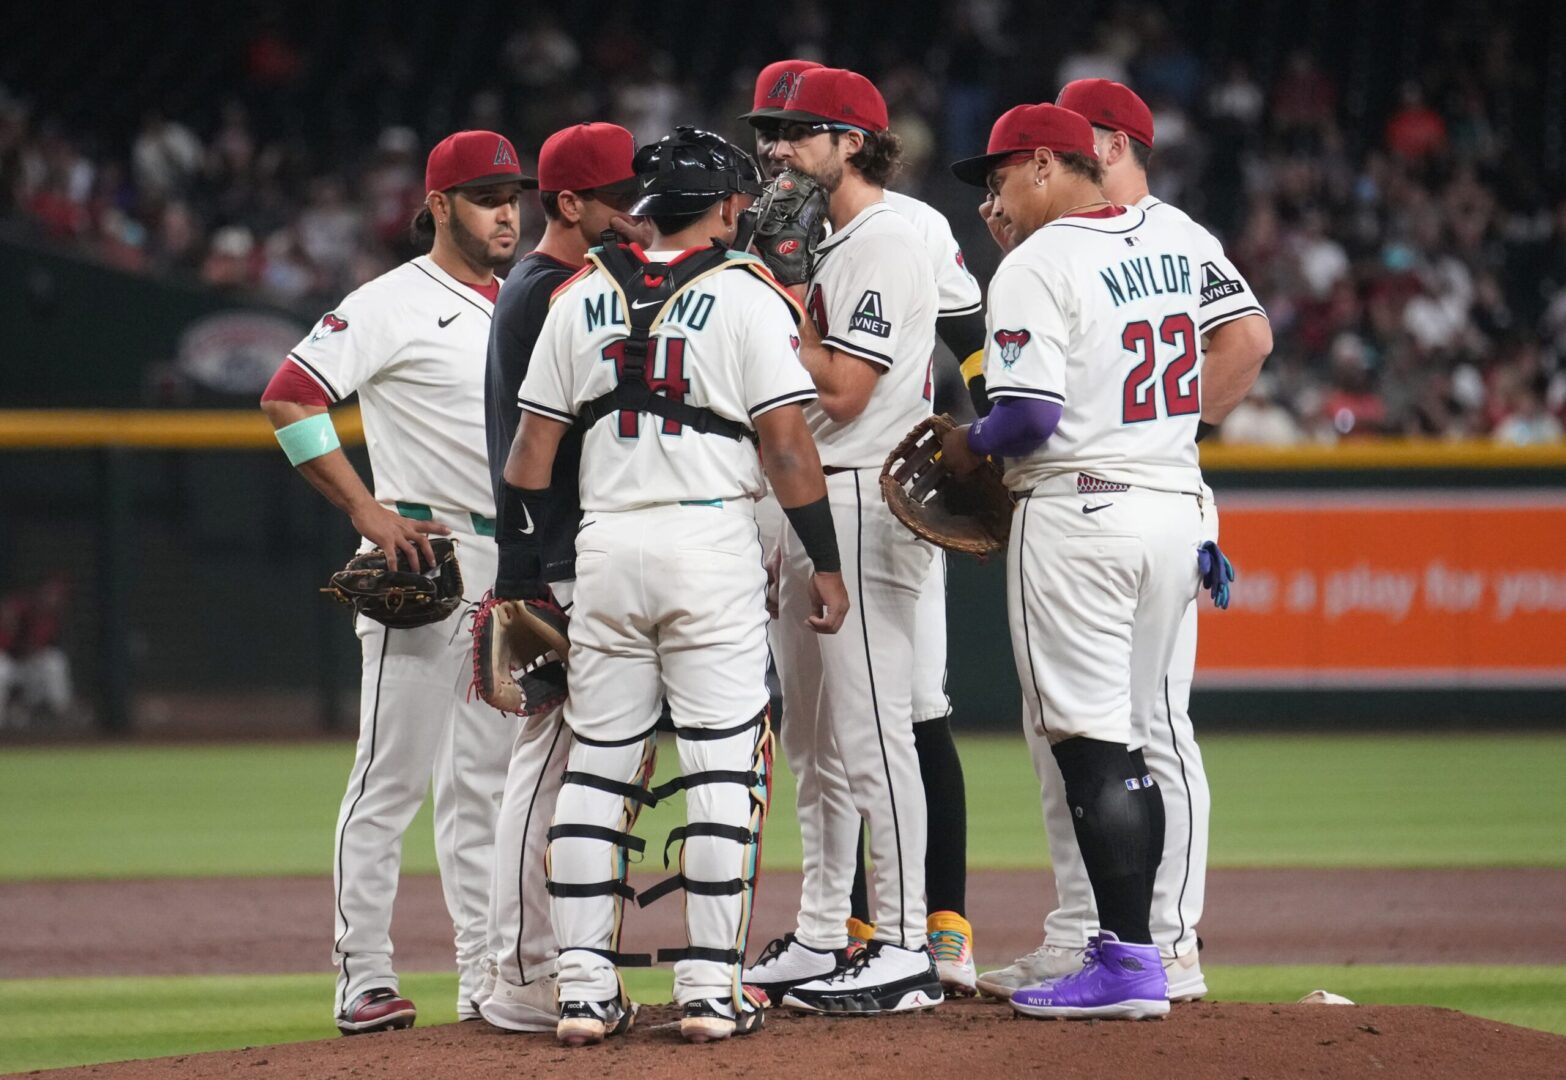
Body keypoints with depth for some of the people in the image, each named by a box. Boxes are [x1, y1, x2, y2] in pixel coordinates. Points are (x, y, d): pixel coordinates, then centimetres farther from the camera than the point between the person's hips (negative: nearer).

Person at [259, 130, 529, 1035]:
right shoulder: (393, 305, -6)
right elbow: (289, 397, -14)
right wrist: (368, 512, -18)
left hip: (515, 561, 7)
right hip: (425, 553, -7)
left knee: (487, 780, 10)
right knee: (394, 774, -7)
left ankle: (487, 976, 14)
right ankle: (366, 977, -4)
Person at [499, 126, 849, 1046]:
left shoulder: (579, 299, 10)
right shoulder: (750, 296, -2)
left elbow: (532, 447, 9)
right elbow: (788, 443, -7)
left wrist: (521, 574, 14)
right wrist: (826, 564, -1)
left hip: (607, 548, 4)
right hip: (714, 542, -4)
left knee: (596, 765, 8)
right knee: (723, 763, 0)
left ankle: (585, 985, 5)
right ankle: (711, 986, -4)